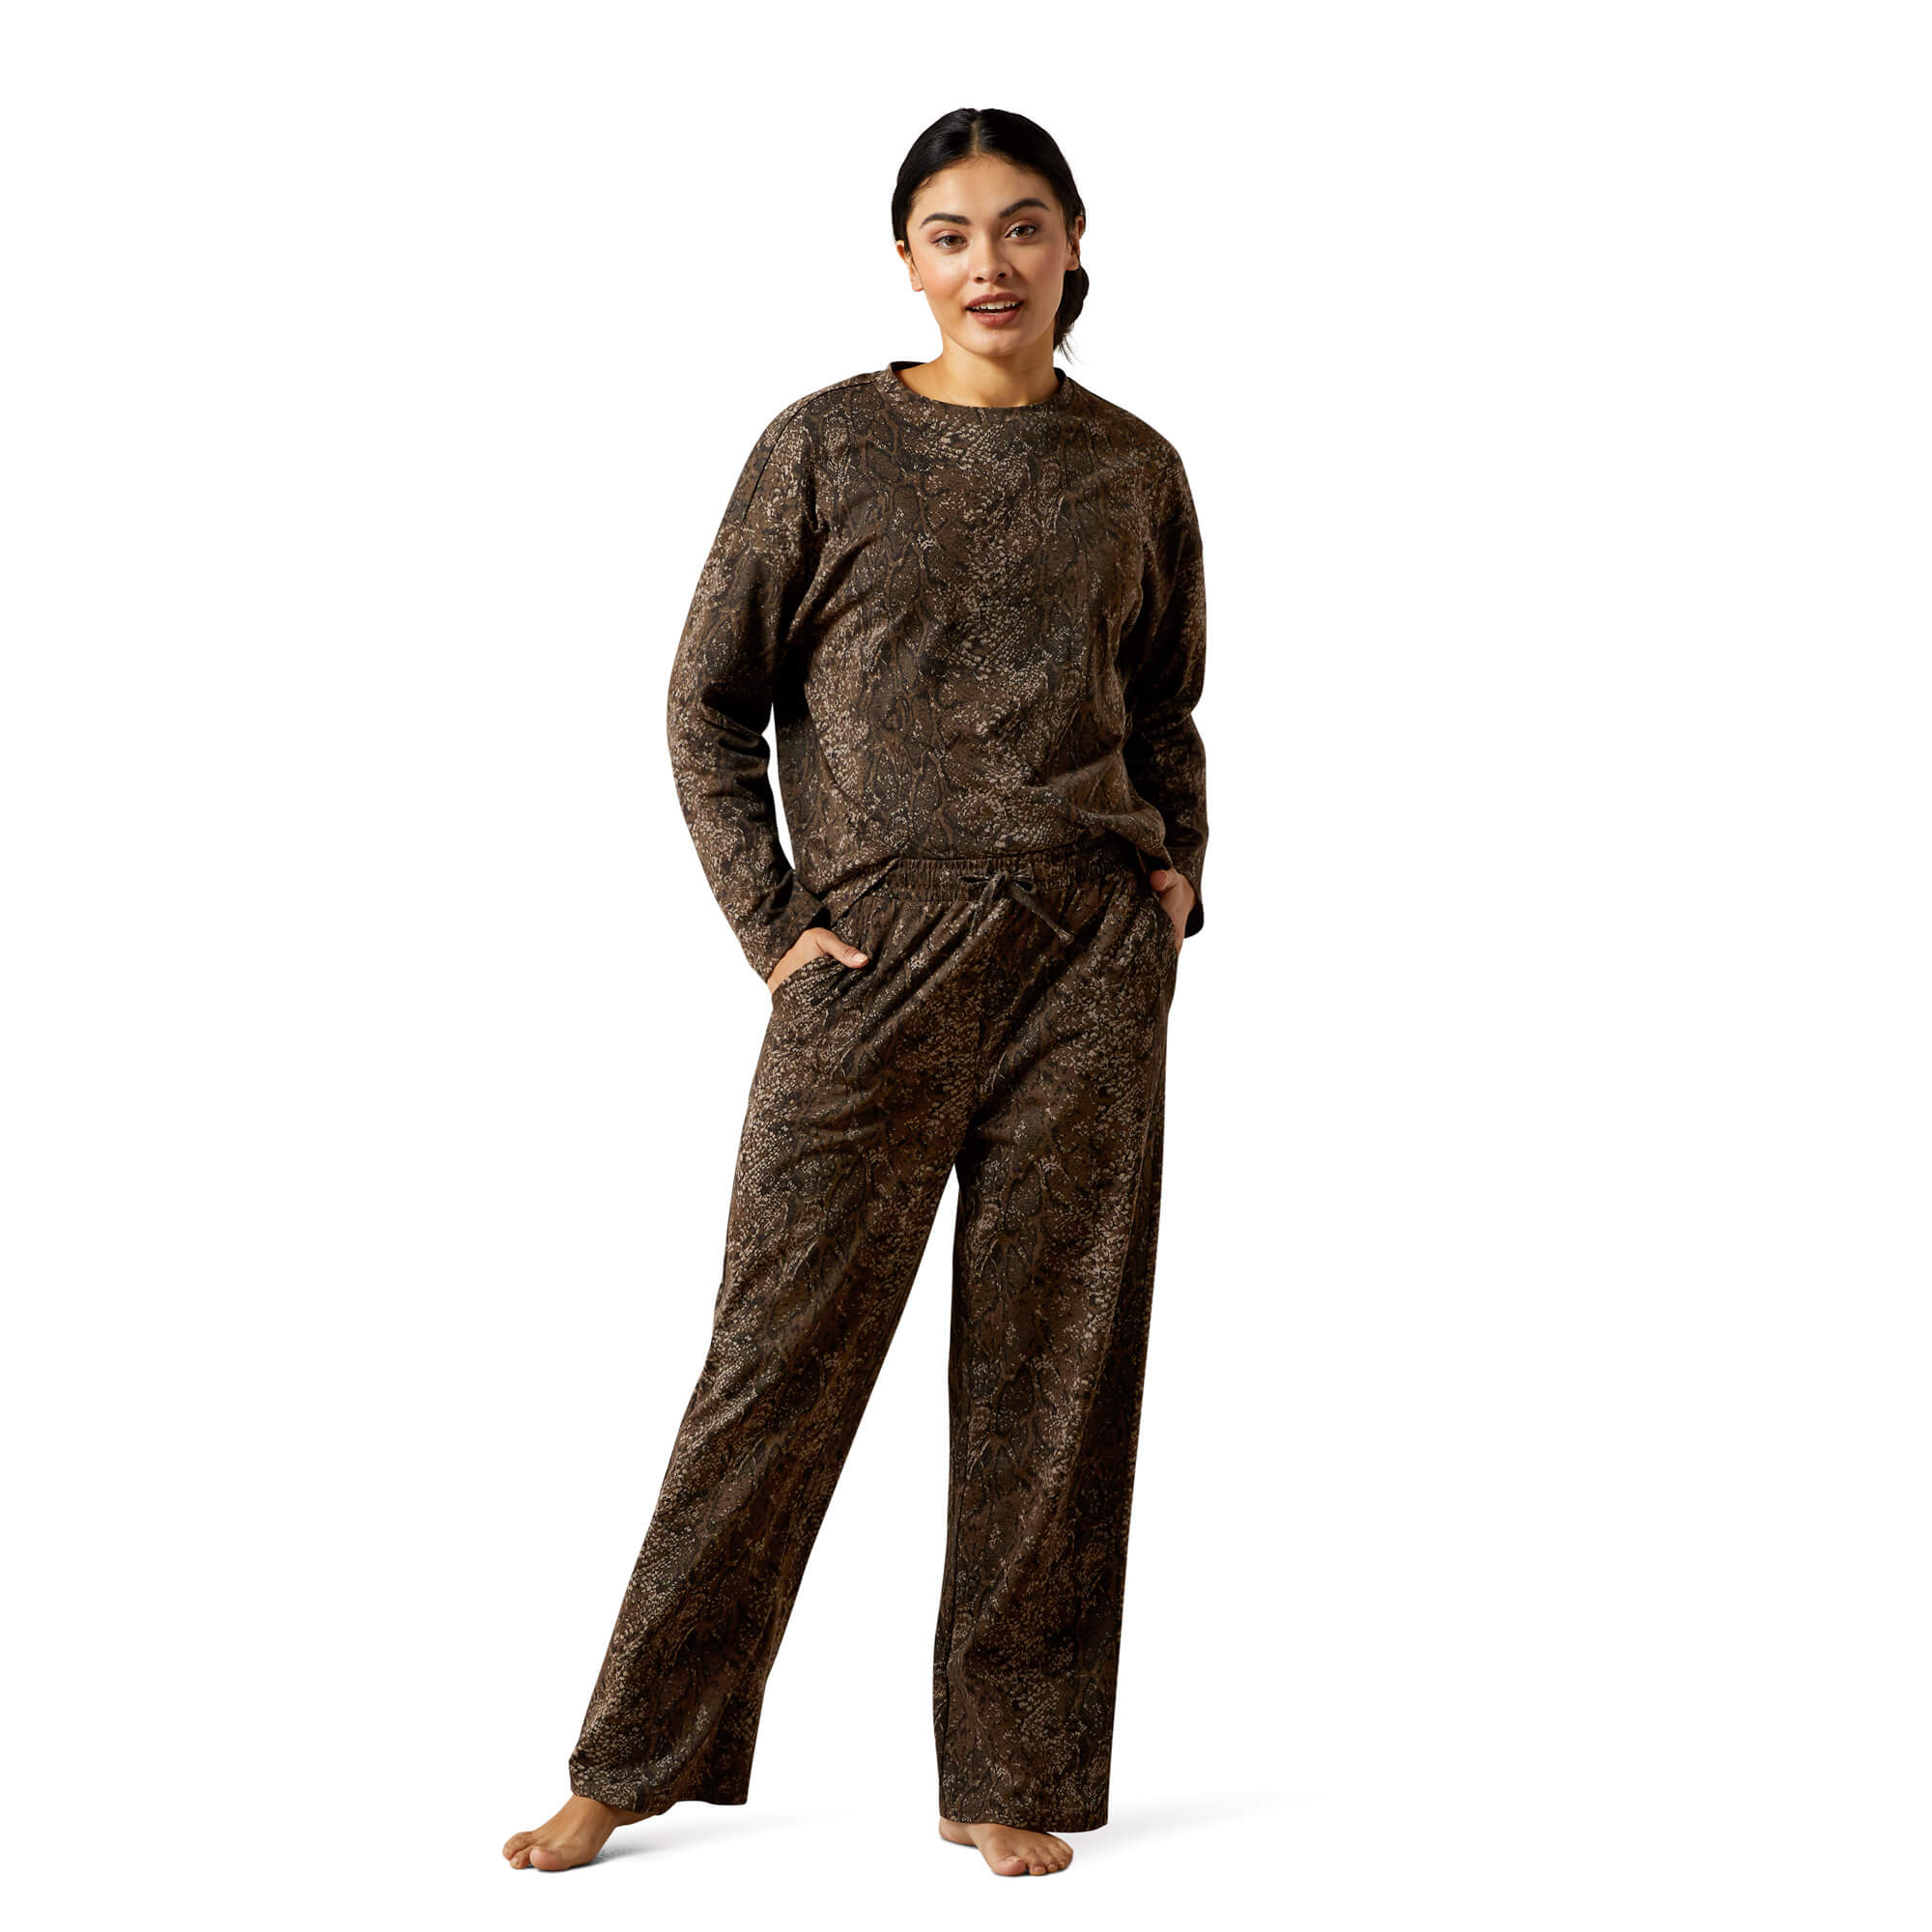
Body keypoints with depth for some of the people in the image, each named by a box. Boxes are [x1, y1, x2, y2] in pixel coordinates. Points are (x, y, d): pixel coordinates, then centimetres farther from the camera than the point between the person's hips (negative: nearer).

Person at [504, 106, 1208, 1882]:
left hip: (1091, 956, 2)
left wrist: (1180, 871, 6)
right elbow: (709, 700, 4)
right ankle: (636, 1761, 14)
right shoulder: (826, 447, 1)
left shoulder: (1134, 470, 9)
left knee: (1054, 1358, 5)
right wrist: (771, 918, -3)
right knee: (784, 1345, 0)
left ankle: (1012, 1777, 17)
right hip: (876, 955, -2)